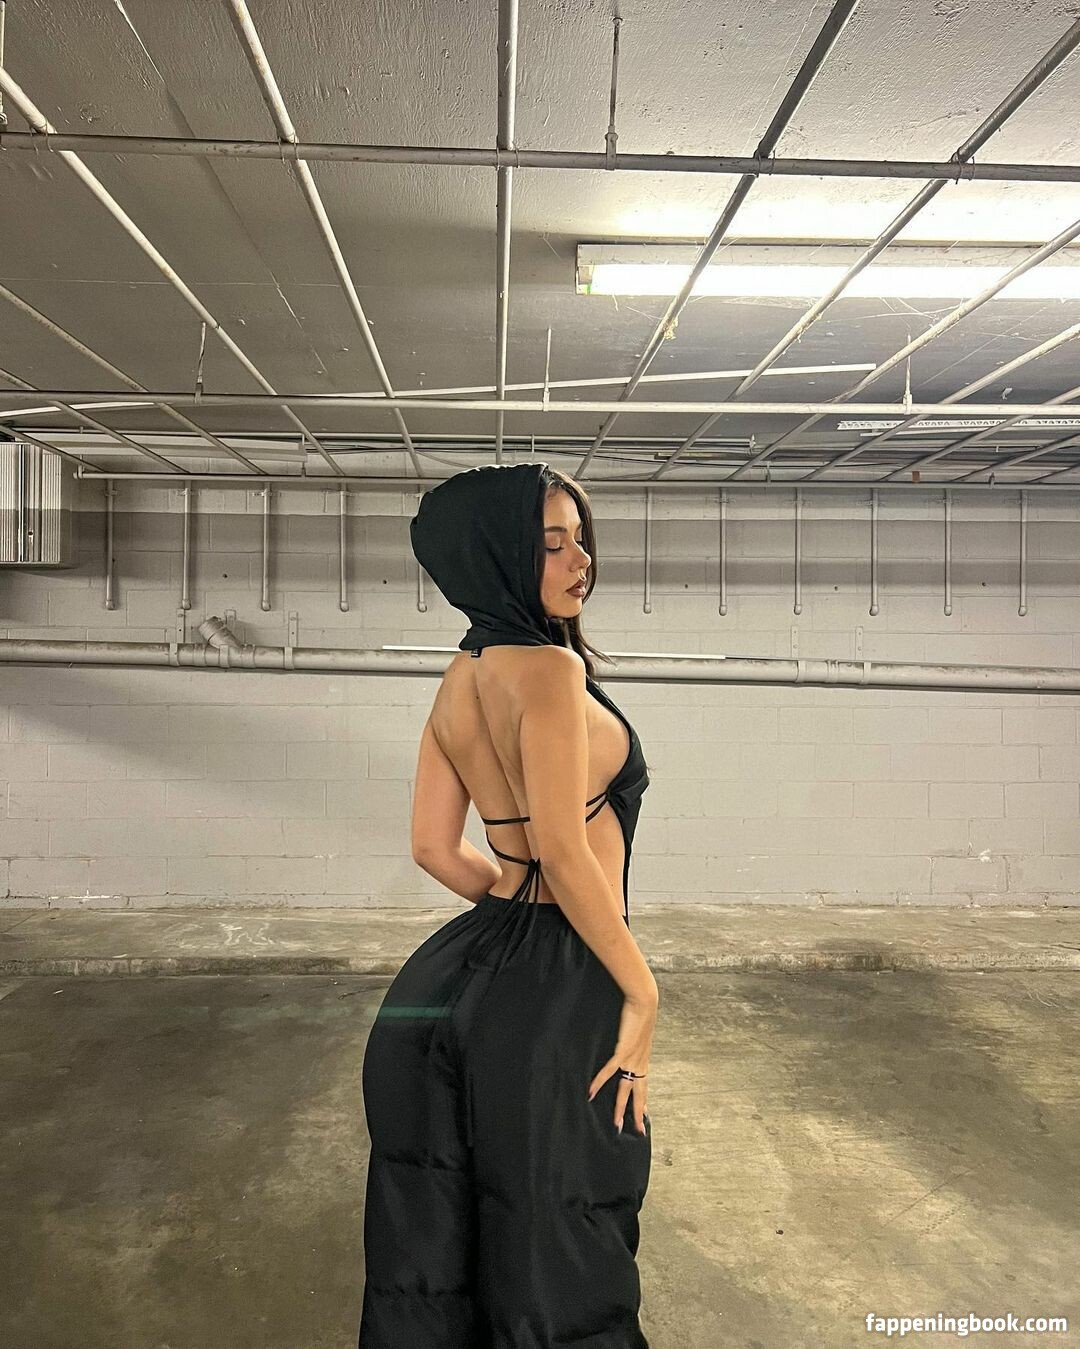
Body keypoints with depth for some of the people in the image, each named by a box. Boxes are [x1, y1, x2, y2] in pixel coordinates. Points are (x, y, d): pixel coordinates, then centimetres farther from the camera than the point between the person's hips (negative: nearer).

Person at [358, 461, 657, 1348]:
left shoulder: (459, 677, 7)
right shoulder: (549, 667, -18)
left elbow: (436, 849, 9)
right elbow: (563, 848, -24)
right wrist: (642, 989, -15)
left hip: (475, 967, 8)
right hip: (554, 990, -8)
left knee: (447, 1241, 23)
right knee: (559, 1252, 13)